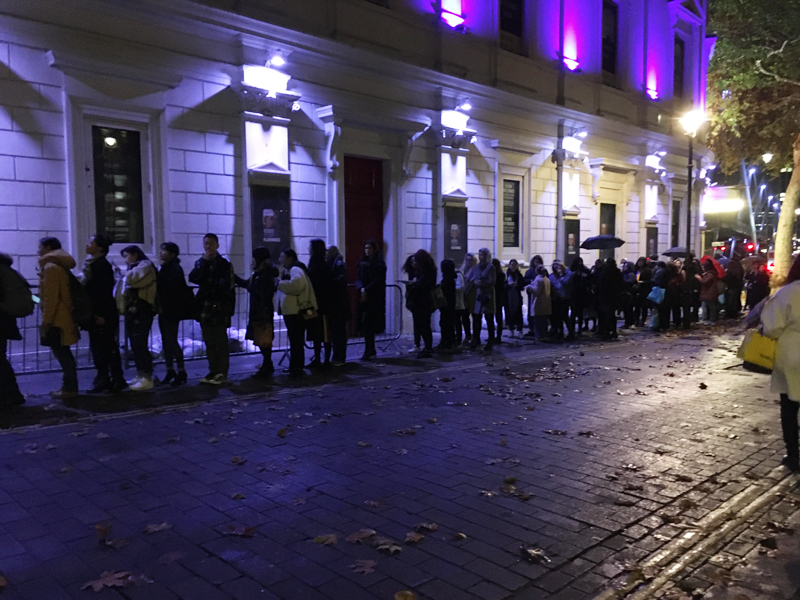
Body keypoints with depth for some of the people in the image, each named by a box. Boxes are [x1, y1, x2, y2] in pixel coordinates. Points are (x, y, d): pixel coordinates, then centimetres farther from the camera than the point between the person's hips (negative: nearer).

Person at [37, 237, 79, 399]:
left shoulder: (50, 267, -13)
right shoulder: (59, 266, 16)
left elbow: (51, 297, -19)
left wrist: (46, 320, -17)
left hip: (56, 318, -10)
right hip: (62, 317, 10)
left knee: (61, 353, -6)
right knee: (62, 353, 13)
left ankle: (69, 389, -2)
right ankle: (69, 386, 18)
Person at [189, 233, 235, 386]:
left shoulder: (224, 264, -2)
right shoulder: (200, 262, 15)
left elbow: (226, 285, -10)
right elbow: (193, 278, -3)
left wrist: (209, 285, -4)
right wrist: (204, 262, -8)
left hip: (219, 308, -5)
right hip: (204, 308, 5)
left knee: (220, 342, -3)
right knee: (209, 343, 9)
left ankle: (222, 373, 1)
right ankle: (213, 371, 15)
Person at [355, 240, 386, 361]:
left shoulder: (379, 264, -2)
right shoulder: (362, 263, 14)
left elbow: (377, 280, -10)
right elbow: (358, 279, 6)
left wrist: (366, 290, -18)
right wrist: (361, 289, -13)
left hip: (375, 298, -5)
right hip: (364, 297, 5)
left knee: (368, 324, -10)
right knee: (366, 324, 4)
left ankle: (369, 351, -6)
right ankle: (371, 351, 13)